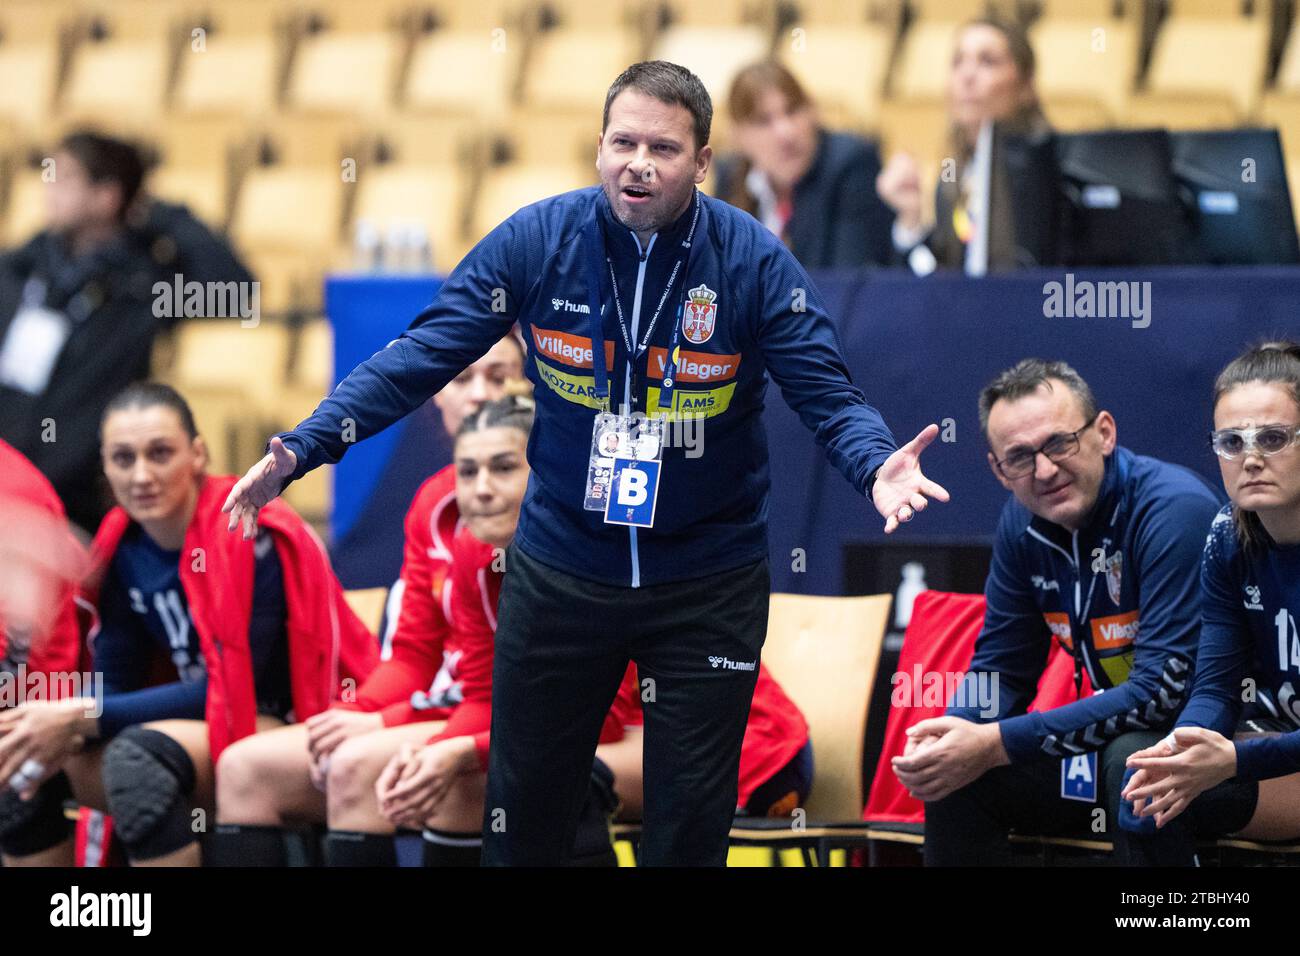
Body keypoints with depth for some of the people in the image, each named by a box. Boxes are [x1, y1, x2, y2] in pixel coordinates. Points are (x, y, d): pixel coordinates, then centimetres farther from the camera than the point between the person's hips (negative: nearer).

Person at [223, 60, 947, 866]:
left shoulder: (755, 262, -13)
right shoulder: (536, 240, -11)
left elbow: (828, 395, -15)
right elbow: (419, 359, -11)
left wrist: (876, 466, -38)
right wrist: (301, 450, -22)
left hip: (709, 583, -1)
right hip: (560, 572, 1)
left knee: (691, 825, 7)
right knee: (525, 810, 12)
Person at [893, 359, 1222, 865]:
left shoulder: (1174, 510, -23)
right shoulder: (1024, 522, 1)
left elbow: (1165, 689, -28)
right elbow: (1002, 667, 10)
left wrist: (998, 744, -28)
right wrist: (948, 738, -15)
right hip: (1114, 735, 7)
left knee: (1136, 756, -35)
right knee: (953, 772, -3)